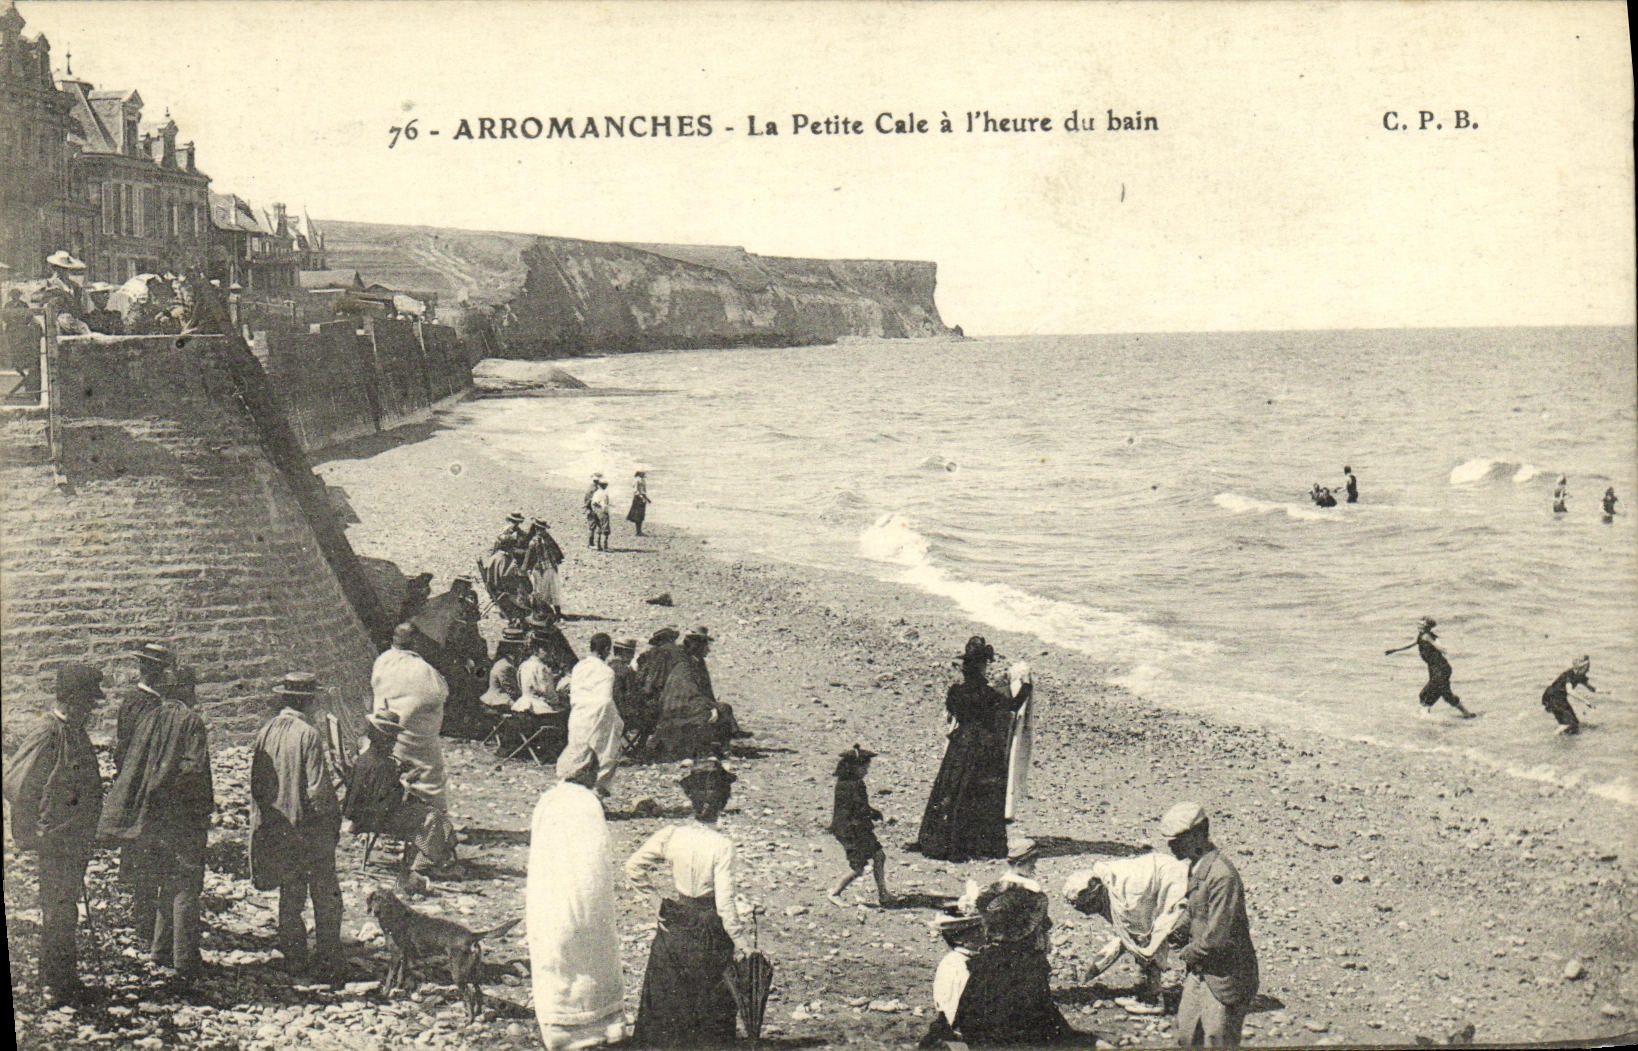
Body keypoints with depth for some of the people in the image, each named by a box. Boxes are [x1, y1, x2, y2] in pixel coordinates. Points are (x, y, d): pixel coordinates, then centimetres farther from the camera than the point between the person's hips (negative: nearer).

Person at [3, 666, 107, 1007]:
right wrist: (37, 832, -15)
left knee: (67, 911, 17)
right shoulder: (50, 734, -19)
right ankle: (54, 987, 9)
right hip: (56, 841, -9)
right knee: (58, 912, -1)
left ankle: (65, 980, 28)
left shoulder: (74, 731, 9)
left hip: (76, 839, 9)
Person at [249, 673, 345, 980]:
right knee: (325, 896, 5)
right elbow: (318, 789, -18)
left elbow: (255, 783, 5)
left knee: (290, 894, 16)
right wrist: (333, 819, -3)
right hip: (311, 828, -5)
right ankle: (327, 962, 7)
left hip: (276, 827, 5)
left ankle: (294, 958, 20)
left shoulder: (265, 733, -1)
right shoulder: (308, 735, -17)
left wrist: (268, 816, 16)